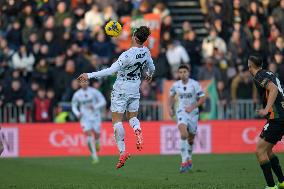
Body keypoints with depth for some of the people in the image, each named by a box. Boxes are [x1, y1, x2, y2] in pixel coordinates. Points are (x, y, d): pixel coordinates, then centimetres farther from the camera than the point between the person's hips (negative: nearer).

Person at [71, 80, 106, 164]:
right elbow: (74, 106, 11)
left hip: (95, 117, 0)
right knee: (89, 136, -16)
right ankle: (95, 157, -13)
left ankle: (97, 143, 42)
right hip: (85, 118, 0)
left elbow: (103, 101, -4)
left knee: (96, 136, 1)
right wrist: (77, 113, -10)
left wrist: (95, 107, -22)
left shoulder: (94, 91, -6)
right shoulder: (77, 94, 0)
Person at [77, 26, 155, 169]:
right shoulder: (146, 52, -7)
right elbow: (151, 68, 12)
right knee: (132, 116, 19)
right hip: (135, 89, 6)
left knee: (117, 120, 0)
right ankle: (138, 131, -16)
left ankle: (122, 151, -7)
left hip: (121, 90, -6)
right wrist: (149, 75, 37)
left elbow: (111, 70, -30)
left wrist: (89, 75, -28)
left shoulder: (127, 55, -26)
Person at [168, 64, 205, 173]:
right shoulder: (176, 85, 0)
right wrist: (170, 108, 9)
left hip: (193, 113, 0)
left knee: (191, 138, 13)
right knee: (184, 134, -25)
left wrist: (192, 107, -18)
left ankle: (189, 159, 40)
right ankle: (184, 162, -26)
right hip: (181, 112, 0)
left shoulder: (195, 84, -9)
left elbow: (202, 99, -7)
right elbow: (172, 96, 20)